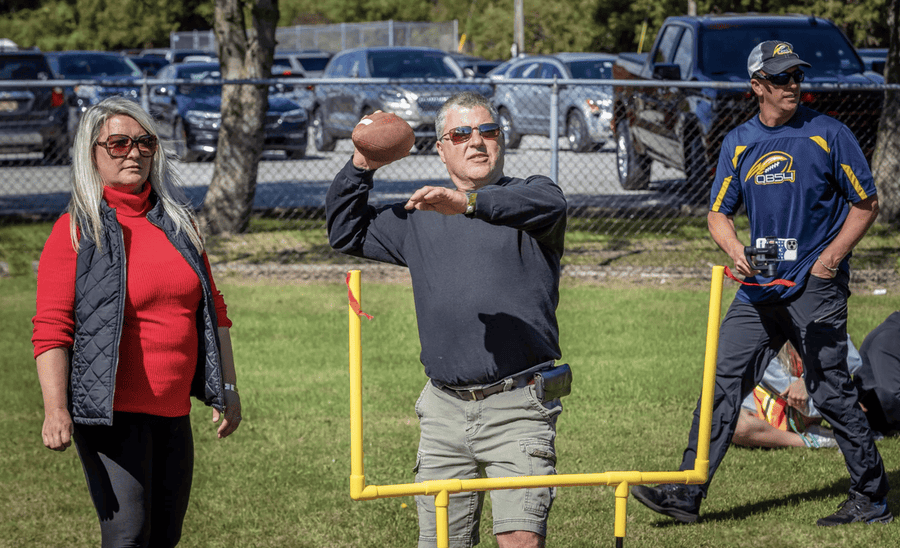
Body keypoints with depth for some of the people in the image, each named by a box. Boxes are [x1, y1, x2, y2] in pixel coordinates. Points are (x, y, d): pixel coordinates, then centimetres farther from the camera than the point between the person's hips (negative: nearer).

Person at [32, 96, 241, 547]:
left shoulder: (178, 223, 13)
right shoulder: (76, 231, -4)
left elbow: (213, 310, 20)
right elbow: (51, 329, -9)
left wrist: (226, 387, 16)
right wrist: (55, 410, -18)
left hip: (173, 410, 6)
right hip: (110, 409, -6)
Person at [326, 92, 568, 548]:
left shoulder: (526, 196, 4)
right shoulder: (418, 219, 19)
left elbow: (547, 205, -21)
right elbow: (346, 232, 29)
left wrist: (469, 202, -37)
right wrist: (360, 168, 13)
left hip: (517, 409, -4)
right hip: (444, 411, 5)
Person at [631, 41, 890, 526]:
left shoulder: (829, 135, -3)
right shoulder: (738, 143, 9)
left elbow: (867, 204, 1)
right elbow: (718, 213, 12)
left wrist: (833, 255, -10)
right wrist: (734, 248, -10)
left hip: (816, 287, -4)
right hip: (760, 286, 4)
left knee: (831, 393, -4)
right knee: (723, 383, 0)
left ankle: (872, 498, 8)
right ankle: (687, 494, 3)